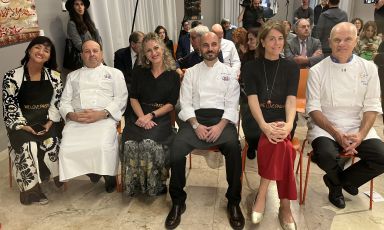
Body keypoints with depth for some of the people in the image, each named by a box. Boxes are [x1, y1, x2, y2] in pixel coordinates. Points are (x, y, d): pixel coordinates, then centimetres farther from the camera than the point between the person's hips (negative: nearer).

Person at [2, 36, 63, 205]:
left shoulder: (54, 76, 4)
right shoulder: (12, 77, -2)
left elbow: (57, 102, 3)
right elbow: (9, 105, -4)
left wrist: (50, 122, -11)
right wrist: (24, 126, -14)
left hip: (46, 121, 1)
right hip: (22, 123, -1)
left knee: (52, 143, -27)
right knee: (27, 147, -27)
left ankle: (56, 177, -3)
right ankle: (31, 189, -11)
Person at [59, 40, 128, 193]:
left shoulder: (114, 73, 17)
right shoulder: (73, 76, 26)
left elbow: (121, 99, 4)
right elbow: (65, 101, 18)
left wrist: (101, 114, -12)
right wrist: (71, 114, -7)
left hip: (104, 118, -3)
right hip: (76, 119, 3)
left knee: (103, 146, -33)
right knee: (67, 149, -25)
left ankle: (108, 175, -1)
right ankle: (91, 171, 4)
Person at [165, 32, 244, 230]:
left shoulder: (229, 73, 11)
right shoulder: (191, 72, 13)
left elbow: (232, 105, 3)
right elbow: (185, 103, 4)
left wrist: (220, 126, -15)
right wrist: (196, 125, -13)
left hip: (221, 118, 0)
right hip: (195, 118, 1)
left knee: (233, 147, -32)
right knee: (176, 148, -27)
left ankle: (233, 201, -11)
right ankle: (178, 201, -6)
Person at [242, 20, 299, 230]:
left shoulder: (291, 68, 9)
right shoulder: (251, 67, 5)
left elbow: (291, 100, -5)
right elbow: (252, 99, -9)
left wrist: (288, 124, -27)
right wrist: (264, 126, -27)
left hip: (282, 119, 2)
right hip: (257, 119, -1)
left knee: (279, 142, -33)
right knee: (283, 146, -31)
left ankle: (262, 194, -18)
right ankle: (284, 205, -18)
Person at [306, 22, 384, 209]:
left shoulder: (368, 69, 6)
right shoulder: (317, 71, -1)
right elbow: (313, 109, -5)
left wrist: (361, 134, -14)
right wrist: (335, 132, -18)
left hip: (358, 127, 3)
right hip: (325, 126, -3)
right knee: (327, 155, -32)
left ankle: (336, 180, 9)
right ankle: (338, 181, 9)